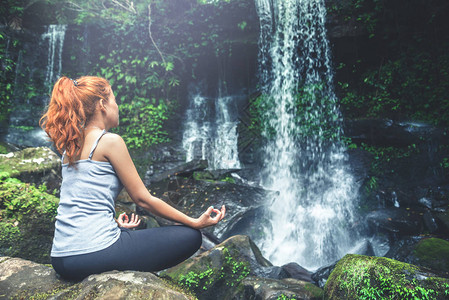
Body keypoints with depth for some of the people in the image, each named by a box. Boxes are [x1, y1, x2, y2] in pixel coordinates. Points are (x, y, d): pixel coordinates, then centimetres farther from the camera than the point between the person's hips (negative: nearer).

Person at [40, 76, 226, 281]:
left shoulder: (70, 145, 13)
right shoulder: (110, 141, -11)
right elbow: (143, 199, -8)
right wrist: (195, 223, -2)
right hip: (94, 252, -9)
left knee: (128, 234, 37)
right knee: (190, 237, 0)